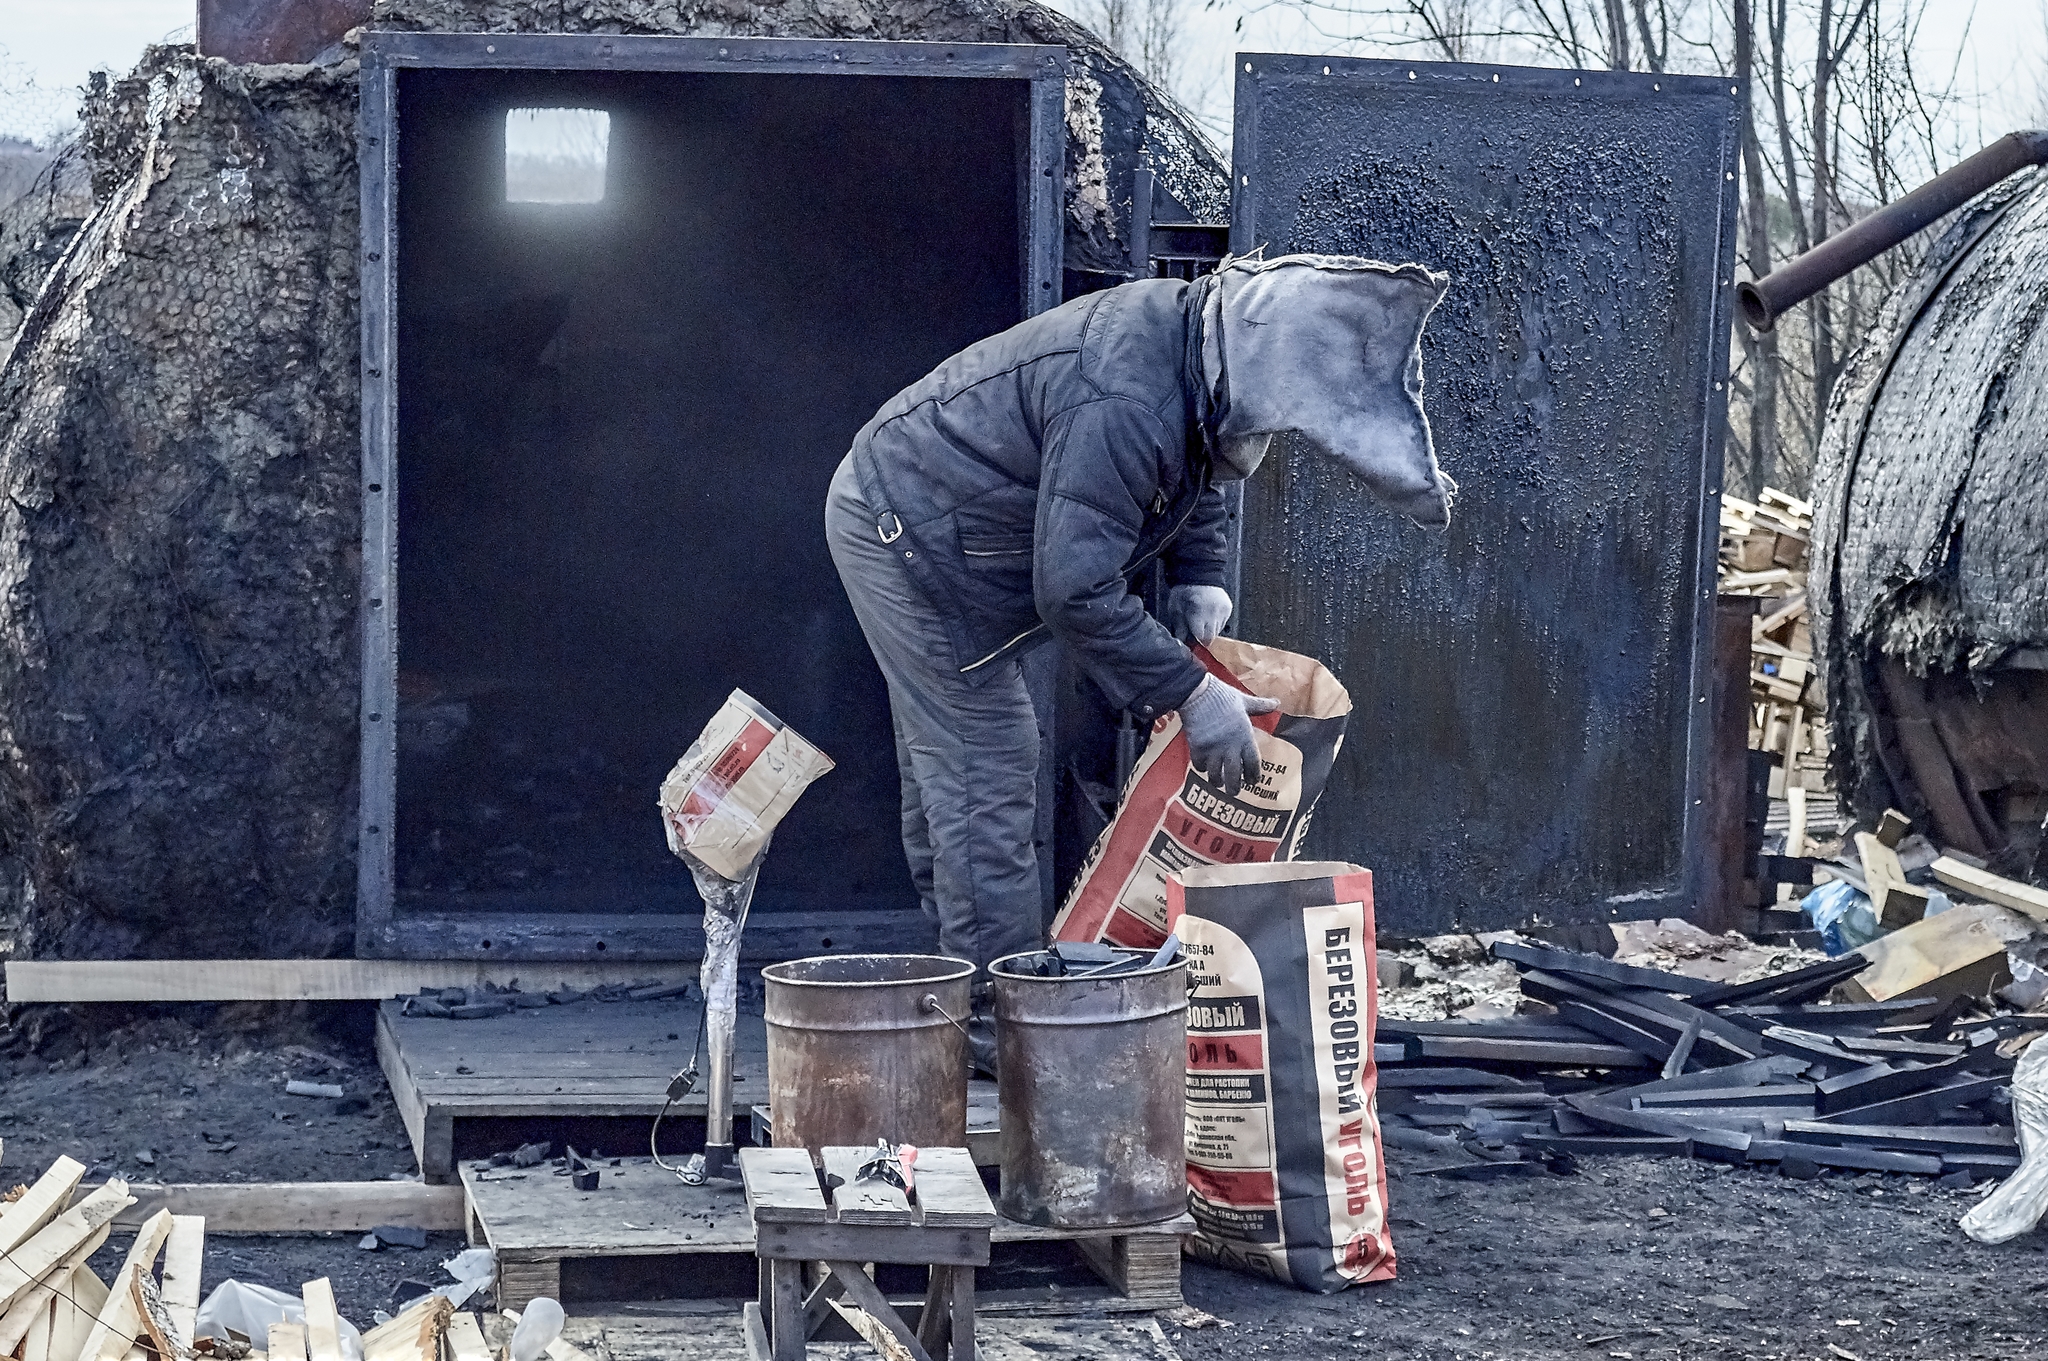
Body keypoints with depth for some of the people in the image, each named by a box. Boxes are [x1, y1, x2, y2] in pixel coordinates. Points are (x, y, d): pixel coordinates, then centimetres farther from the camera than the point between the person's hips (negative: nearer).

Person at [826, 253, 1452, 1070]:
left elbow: (1192, 473, 16)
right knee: (984, 777, -8)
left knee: (947, 771, 17)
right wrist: (1194, 694, -26)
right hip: (902, 535, -10)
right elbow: (1076, 591, -33)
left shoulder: (1182, 331, -6)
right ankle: (1000, 1026, -2)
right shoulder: (1123, 409, -36)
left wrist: (1200, 576, 1)